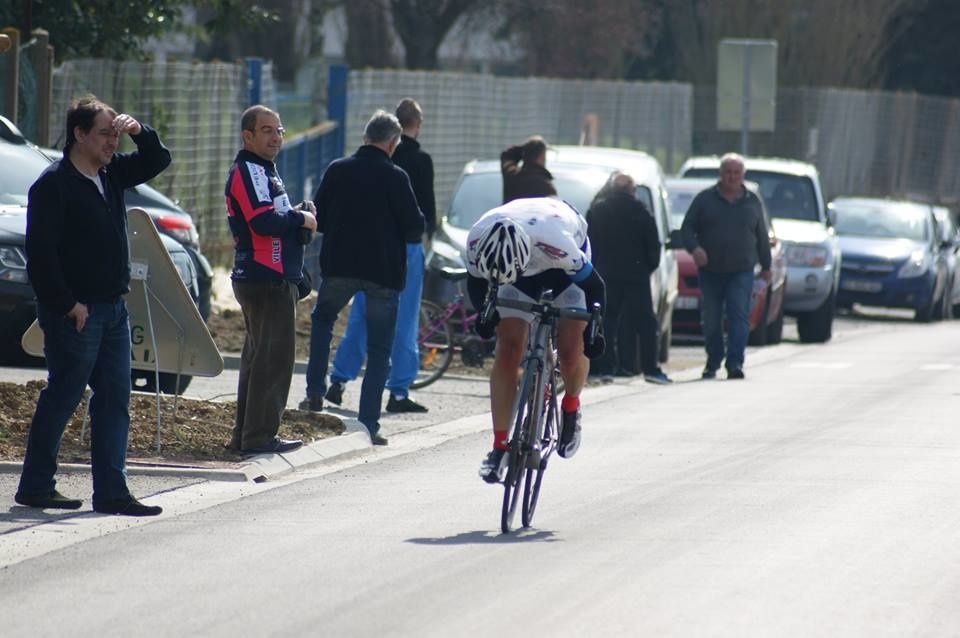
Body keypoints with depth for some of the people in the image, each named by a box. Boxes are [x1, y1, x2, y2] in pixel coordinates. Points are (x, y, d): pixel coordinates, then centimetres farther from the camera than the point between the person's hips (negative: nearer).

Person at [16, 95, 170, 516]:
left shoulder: (111, 174, 11)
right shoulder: (53, 184, -13)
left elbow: (157, 161, 25)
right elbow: (40, 252, -17)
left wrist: (139, 132, 5)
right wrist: (67, 304, -18)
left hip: (113, 308, 8)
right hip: (75, 313, -8)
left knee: (115, 398, 5)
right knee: (62, 397, -2)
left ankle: (111, 492, 6)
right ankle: (35, 486, 8)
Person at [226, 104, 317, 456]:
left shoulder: (262, 170, 21)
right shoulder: (249, 171, -13)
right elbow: (264, 222, -25)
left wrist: (296, 213, 5)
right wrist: (300, 219, -10)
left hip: (265, 278, 11)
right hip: (267, 279, -11)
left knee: (258, 354, 15)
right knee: (273, 357, -9)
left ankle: (246, 434, 21)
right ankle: (260, 436, -8)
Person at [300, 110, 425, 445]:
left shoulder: (338, 170, 0)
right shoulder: (395, 178, -10)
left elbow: (317, 219, 6)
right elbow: (414, 229, -9)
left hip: (339, 266, 3)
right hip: (384, 272, -3)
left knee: (322, 318, 29)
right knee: (379, 349, 4)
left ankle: (315, 391, 17)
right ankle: (369, 424, -1)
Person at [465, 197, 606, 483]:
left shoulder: (555, 242, -45)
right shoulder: (478, 240, -33)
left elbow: (592, 285, -27)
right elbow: (476, 282, -10)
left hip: (567, 265, -3)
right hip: (525, 267, 3)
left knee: (570, 350, -18)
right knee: (507, 351, -11)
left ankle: (571, 408, 15)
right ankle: (499, 447, -5)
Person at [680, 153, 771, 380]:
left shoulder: (752, 202, 10)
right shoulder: (704, 199, 6)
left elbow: (762, 237, 18)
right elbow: (687, 228, 3)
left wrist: (766, 265, 19)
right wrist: (694, 248, -16)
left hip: (741, 272, 0)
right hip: (710, 271, 0)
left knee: (739, 317, -13)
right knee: (710, 320, 5)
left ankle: (735, 363, -17)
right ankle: (713, 361, 20)